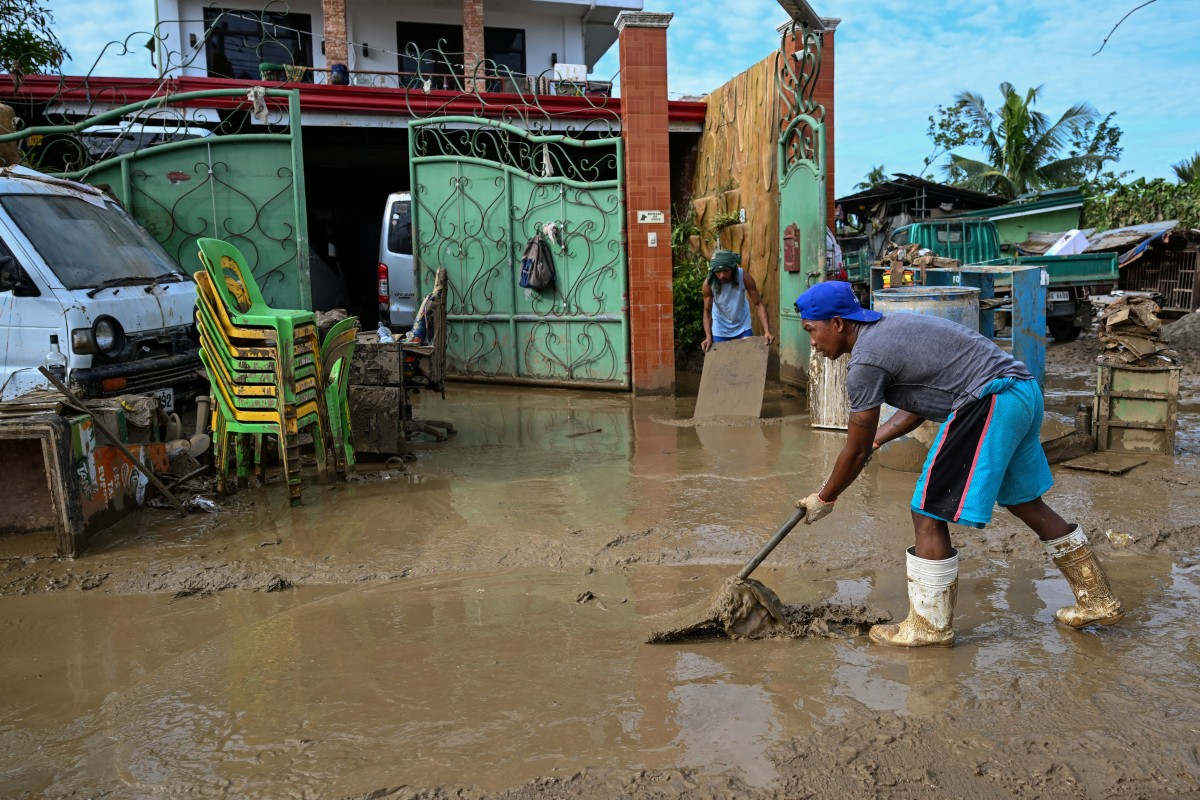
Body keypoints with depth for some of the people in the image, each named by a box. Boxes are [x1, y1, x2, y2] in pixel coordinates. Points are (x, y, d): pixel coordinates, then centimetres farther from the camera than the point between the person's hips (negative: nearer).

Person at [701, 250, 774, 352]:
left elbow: (758, 304, -25)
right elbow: (707, 311, -18)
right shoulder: (708, 283, -27)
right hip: (720, 328, 0)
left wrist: (767, 331, -36)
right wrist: (708, 337, -32)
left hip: (742, 325, 0)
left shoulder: (745, 277, -28)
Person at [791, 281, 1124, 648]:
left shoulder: (865, 361, -12)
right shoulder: (887, 327, 16)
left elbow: (857, 453, -6)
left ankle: (930, 625, 10)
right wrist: (874, 438, 23)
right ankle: (1098, 601, 37)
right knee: (1026, 502, 23)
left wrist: (824, 499, 7)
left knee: (929, 514, -2)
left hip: (990, 404, -10)